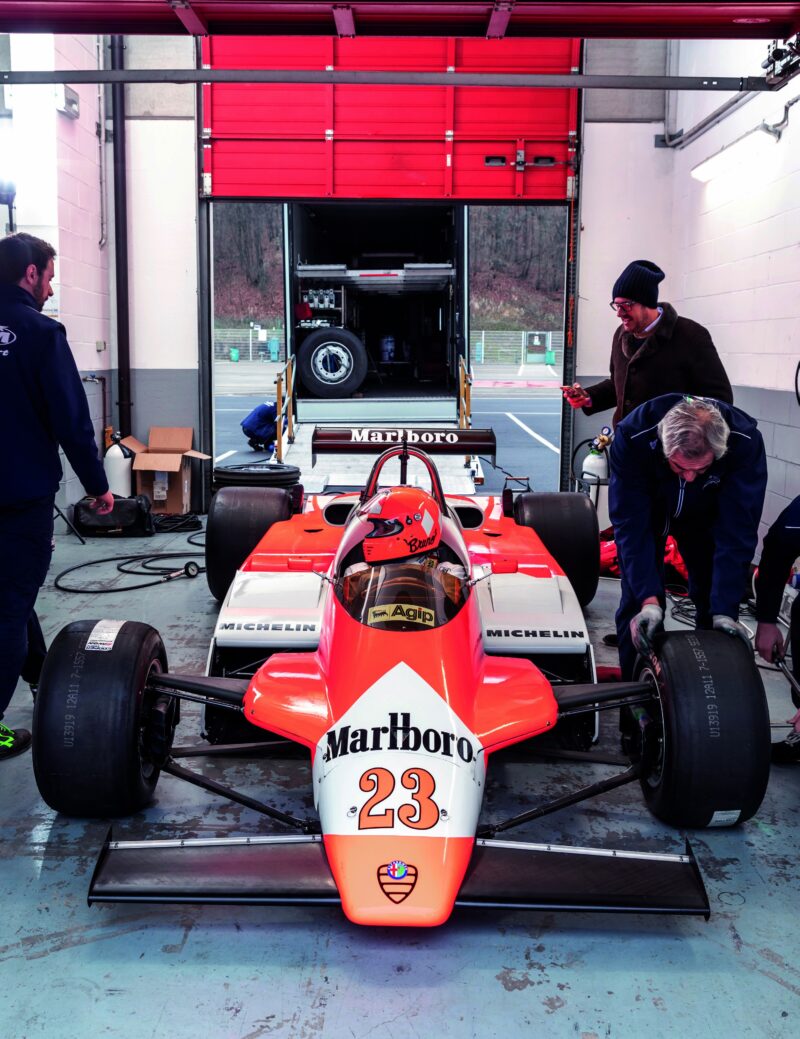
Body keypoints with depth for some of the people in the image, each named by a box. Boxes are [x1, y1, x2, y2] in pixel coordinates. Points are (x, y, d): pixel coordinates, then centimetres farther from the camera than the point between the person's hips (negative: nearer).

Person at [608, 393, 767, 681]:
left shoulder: (746, 441, -37)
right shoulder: (632, 437, -39)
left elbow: (736, 530, -34)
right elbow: (630, 525, -36)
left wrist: (724, 611, -38)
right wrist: (648, 599, -44)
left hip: (704, 518, 1)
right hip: (646, 512, -1)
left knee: (713, 600, -1)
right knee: (635, 601, -9)